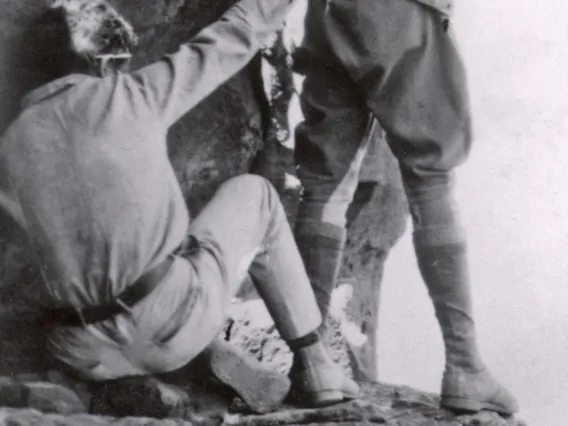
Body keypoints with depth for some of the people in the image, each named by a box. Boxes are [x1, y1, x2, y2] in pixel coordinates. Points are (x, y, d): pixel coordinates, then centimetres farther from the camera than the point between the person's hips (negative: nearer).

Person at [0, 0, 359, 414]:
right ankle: (313, 364, 21)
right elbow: (231, 38, 5)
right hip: (176, 325, -4)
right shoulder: (132, 96, -4)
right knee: (253, 193, 21)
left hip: (91, 358, 4)